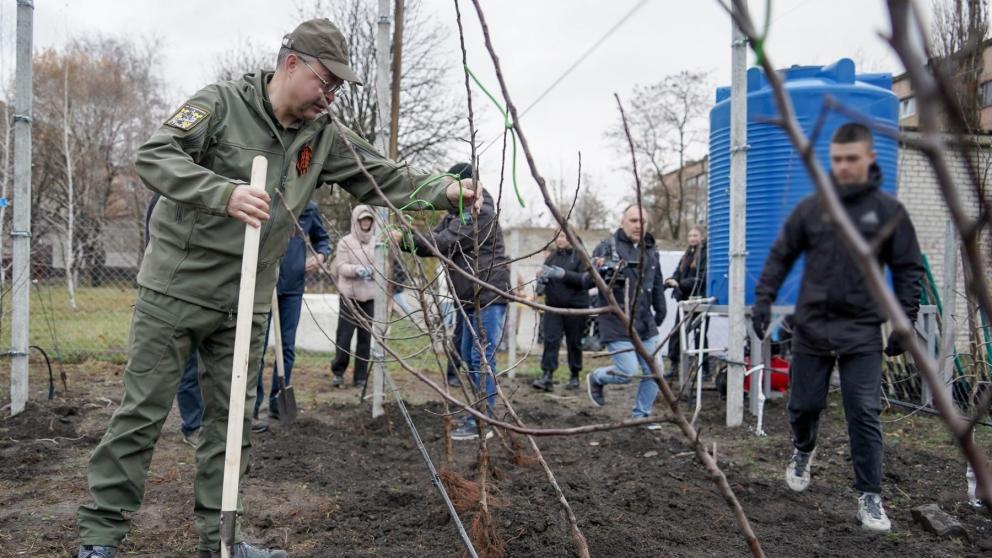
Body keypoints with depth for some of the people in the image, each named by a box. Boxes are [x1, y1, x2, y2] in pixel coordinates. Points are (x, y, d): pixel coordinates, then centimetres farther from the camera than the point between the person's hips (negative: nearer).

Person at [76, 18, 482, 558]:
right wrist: (224, 193, -34)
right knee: (141, 413, 2)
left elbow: (383, 176, 6)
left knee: (231, 422, 9)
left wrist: (447, 190, -7)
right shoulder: (221, 103, -10)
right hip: (176, 289, -5)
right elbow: (154, 155, -19)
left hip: (245, 304, 5)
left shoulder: (324, 137, 4)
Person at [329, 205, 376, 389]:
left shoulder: (376, 242, 7)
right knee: (344, 334, -1)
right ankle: (338, 371, 17)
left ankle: (361, 376, 13)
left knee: (365, 336, 4)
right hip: (349, 294, -2)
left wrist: (371, 270, -15)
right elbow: (341, 267, -5)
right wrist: (357, 270, -23)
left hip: (369, 295, 2)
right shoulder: (345, 241, 0)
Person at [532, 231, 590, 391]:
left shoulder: (580, 257, -1)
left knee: (574, 343, 6)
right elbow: (544, 280, 18)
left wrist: (564, 274, -25)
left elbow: (585, 280, -14)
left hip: (575, 307, -3)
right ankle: (547, 376, -11)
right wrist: (542, 277, -7)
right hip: (553, 306, 3)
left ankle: (574, 377, 20)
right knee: (550, 340, -8)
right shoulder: (551, 257, 13)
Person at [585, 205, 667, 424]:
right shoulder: (608, 246, -8)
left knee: (654, 372, 5)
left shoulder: (651, 250, 11)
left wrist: (660, 312, 21)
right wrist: (598, 270, -33)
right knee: (628, 372, -10)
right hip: (617, 323, -6)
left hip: (645, 323, 6)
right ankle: (596, 378, 22)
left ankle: (641, 415, 24)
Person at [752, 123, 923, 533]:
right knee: (804, 405, 10)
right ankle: (803, 452, 41)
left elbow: (908, 270, 4)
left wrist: (905, 323, -2)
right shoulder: (811, 207, 2)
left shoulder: (889, 211, 0)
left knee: (865, 415, -3)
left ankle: (870, 496, 9)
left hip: (862, 333, -1)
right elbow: (780, 256, 8)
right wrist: (763, 299, -2)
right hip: (811, 327, 1)